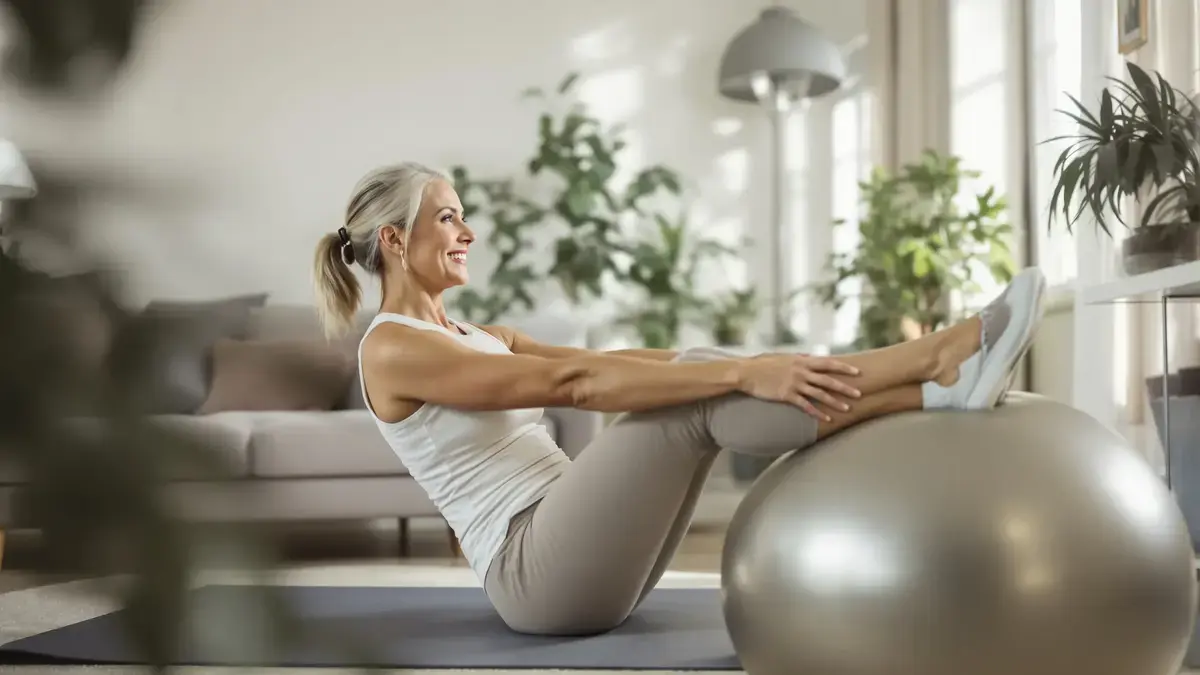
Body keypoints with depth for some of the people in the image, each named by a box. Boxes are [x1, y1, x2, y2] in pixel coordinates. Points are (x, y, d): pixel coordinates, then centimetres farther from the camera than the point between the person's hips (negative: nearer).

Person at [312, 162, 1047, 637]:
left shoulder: (482, 339, 21)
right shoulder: (393, 351, -9)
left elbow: (610, 365, 13)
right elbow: (574, 383, -20)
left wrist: (751, 366, 4)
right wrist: (742, 371, -26)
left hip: (584, 566, 8)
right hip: (539, 576, -8)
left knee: (701, 380, -8)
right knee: (699, 393, -20)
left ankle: (936, 385, -20)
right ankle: (938, 360, -22)